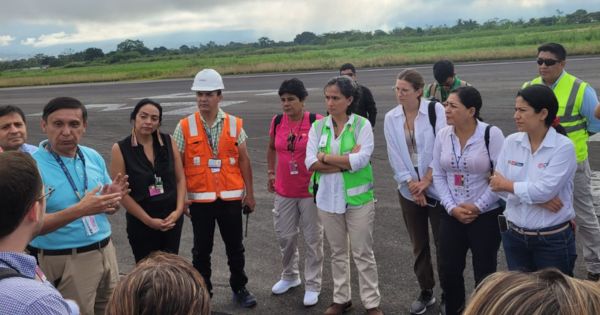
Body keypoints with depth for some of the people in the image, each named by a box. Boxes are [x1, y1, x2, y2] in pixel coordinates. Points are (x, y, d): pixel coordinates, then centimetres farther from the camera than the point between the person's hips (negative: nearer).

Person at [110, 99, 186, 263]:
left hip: (172, 218, 3)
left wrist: (179, 210, -7)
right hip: (141, 222, -3)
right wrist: (148, 220, -10)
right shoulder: (121, 149, -10)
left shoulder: (167, 142, 0)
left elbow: (180, 178, 4)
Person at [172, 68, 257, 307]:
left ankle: (239, 288, 30)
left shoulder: (234, 124, 0)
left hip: (231, 197, 1)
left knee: (235, 247, 13)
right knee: (201, 249, 11)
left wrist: (249, 193, 4)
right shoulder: (184, 127, -4)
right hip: (200, 199, -1)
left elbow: (244, 160, 4)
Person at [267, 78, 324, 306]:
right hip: (284, 191, 4)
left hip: (311, 190, -4)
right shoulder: (277, 122, -1)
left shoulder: (316, 122, -14)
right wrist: (271, 173, 14)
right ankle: (290, 276, 38)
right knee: (285, 236, 15)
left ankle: (313, 285, 21)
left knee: (312, 239, 7)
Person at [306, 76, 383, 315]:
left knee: (363, 254, 6)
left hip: (358, 198, -3)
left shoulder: (362, 124, -7)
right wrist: (347, 161, -18)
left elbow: (361, 159, -20)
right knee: (337, 252, 17)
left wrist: (326, 157, -13)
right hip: (327, 198, 3)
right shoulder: (317, 127, 1)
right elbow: (311, 163, -10)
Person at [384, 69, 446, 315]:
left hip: (436, 187, -3)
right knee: (419, 245, 13)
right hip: (409, 190, 3)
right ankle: (426, 292, 29)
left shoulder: (436, 110, -9)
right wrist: (411, 184, -10)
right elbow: (395, 156, -1)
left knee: (443, 244, 1)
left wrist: (426, 181, -14)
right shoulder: (391, 118, 1)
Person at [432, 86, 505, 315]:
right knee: (448, 270, 10)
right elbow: (438, 175, 4)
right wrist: (451, 207, -7)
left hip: (486, 215, -4)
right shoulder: (442, 135, 1)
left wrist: (478, 207, -14)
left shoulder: (492, 134, -12)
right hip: (451, 215, 4)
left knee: (485, 274, 9)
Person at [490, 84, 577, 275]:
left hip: (553, 239, -4)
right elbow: (498, 185, -6)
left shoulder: (563, 147, -13)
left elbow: (545, 189, -22)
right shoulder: (511, 142, 0)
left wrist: (507, 184, -10)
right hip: (514, 236, 4)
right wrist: (537, 198, -16)